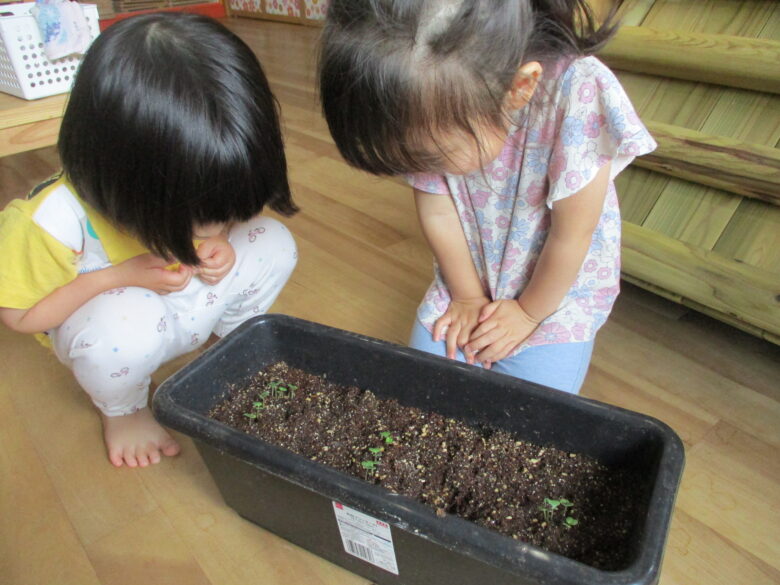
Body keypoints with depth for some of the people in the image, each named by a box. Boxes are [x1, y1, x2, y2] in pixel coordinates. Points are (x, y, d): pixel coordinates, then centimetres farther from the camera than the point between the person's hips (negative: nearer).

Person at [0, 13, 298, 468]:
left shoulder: (194, 197, -22)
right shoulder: (56, 222, -34)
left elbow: (220, 226, 2)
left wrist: (221, 248, -24)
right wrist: (120, 276, -32)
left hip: (190, 304, 4)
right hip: (100, 321, -4)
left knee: (273, 245, -19)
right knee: (127, 326, -41)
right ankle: (122, 410, -4)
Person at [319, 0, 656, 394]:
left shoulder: (577, 98, -34)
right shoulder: (429, 117, -22)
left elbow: (571, 235, -24)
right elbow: (437, 215, -11)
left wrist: (528, 314, -11)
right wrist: (467, 297, -3)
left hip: (558, 290, -2)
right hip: (468, 283, 3)